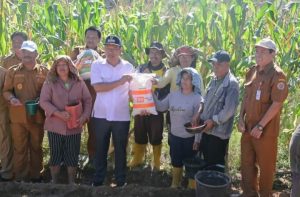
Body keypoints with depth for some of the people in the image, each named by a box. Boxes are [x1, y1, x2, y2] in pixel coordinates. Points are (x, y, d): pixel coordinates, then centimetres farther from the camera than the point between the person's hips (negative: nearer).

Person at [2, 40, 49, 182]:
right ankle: (19, 177, 19)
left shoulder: (44, 71, 1)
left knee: (36, 147, 13)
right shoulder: (13, 71, 3)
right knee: (19, 147, 8)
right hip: (18, 116, 0)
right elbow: (6, 91, 5)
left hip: (37, 116, 0)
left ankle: (36, 175, 26)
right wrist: (11, 98, -15)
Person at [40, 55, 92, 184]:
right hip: (55, 126, -1)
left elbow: (88, 100, 6)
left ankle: (71, 182, 22)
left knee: (73, 155, 7)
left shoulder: (79, 83, 5)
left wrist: (84, 116, -9)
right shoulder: (49, 83, -2)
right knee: (55, 154, 9)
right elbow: (43, 101, -8)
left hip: (74, 126, 2)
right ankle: (54, 182, 24)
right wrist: (58, 113, -21)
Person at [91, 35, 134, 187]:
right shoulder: (97, 65, -2)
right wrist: (120, 81, -20)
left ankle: (120, 180, 24)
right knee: (100, 149, 11)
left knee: (120, 149, 10)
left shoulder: (128, 67, 2)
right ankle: (98, 180, 26)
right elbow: (98, 87, -16)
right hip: (101, 115, 0)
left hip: (121, 116, 0)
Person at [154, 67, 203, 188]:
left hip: (190, 138, -4)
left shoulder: (197, 98, -11)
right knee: (176, 162, 18)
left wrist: (197, 139, -15)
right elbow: (160, 107, -1)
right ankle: (175, 184, 38)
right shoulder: (173, 95, 2)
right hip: (174, 136, 4)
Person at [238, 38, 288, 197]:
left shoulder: (277, 75, -15)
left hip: (266, 129, -7)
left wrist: (260, 126, -19)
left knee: (265, 165, 9)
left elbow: (277, 104, -19)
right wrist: (241, 118, 2)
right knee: (247, 163, 18)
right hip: (248, 127, 7)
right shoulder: (252, 72, 6)